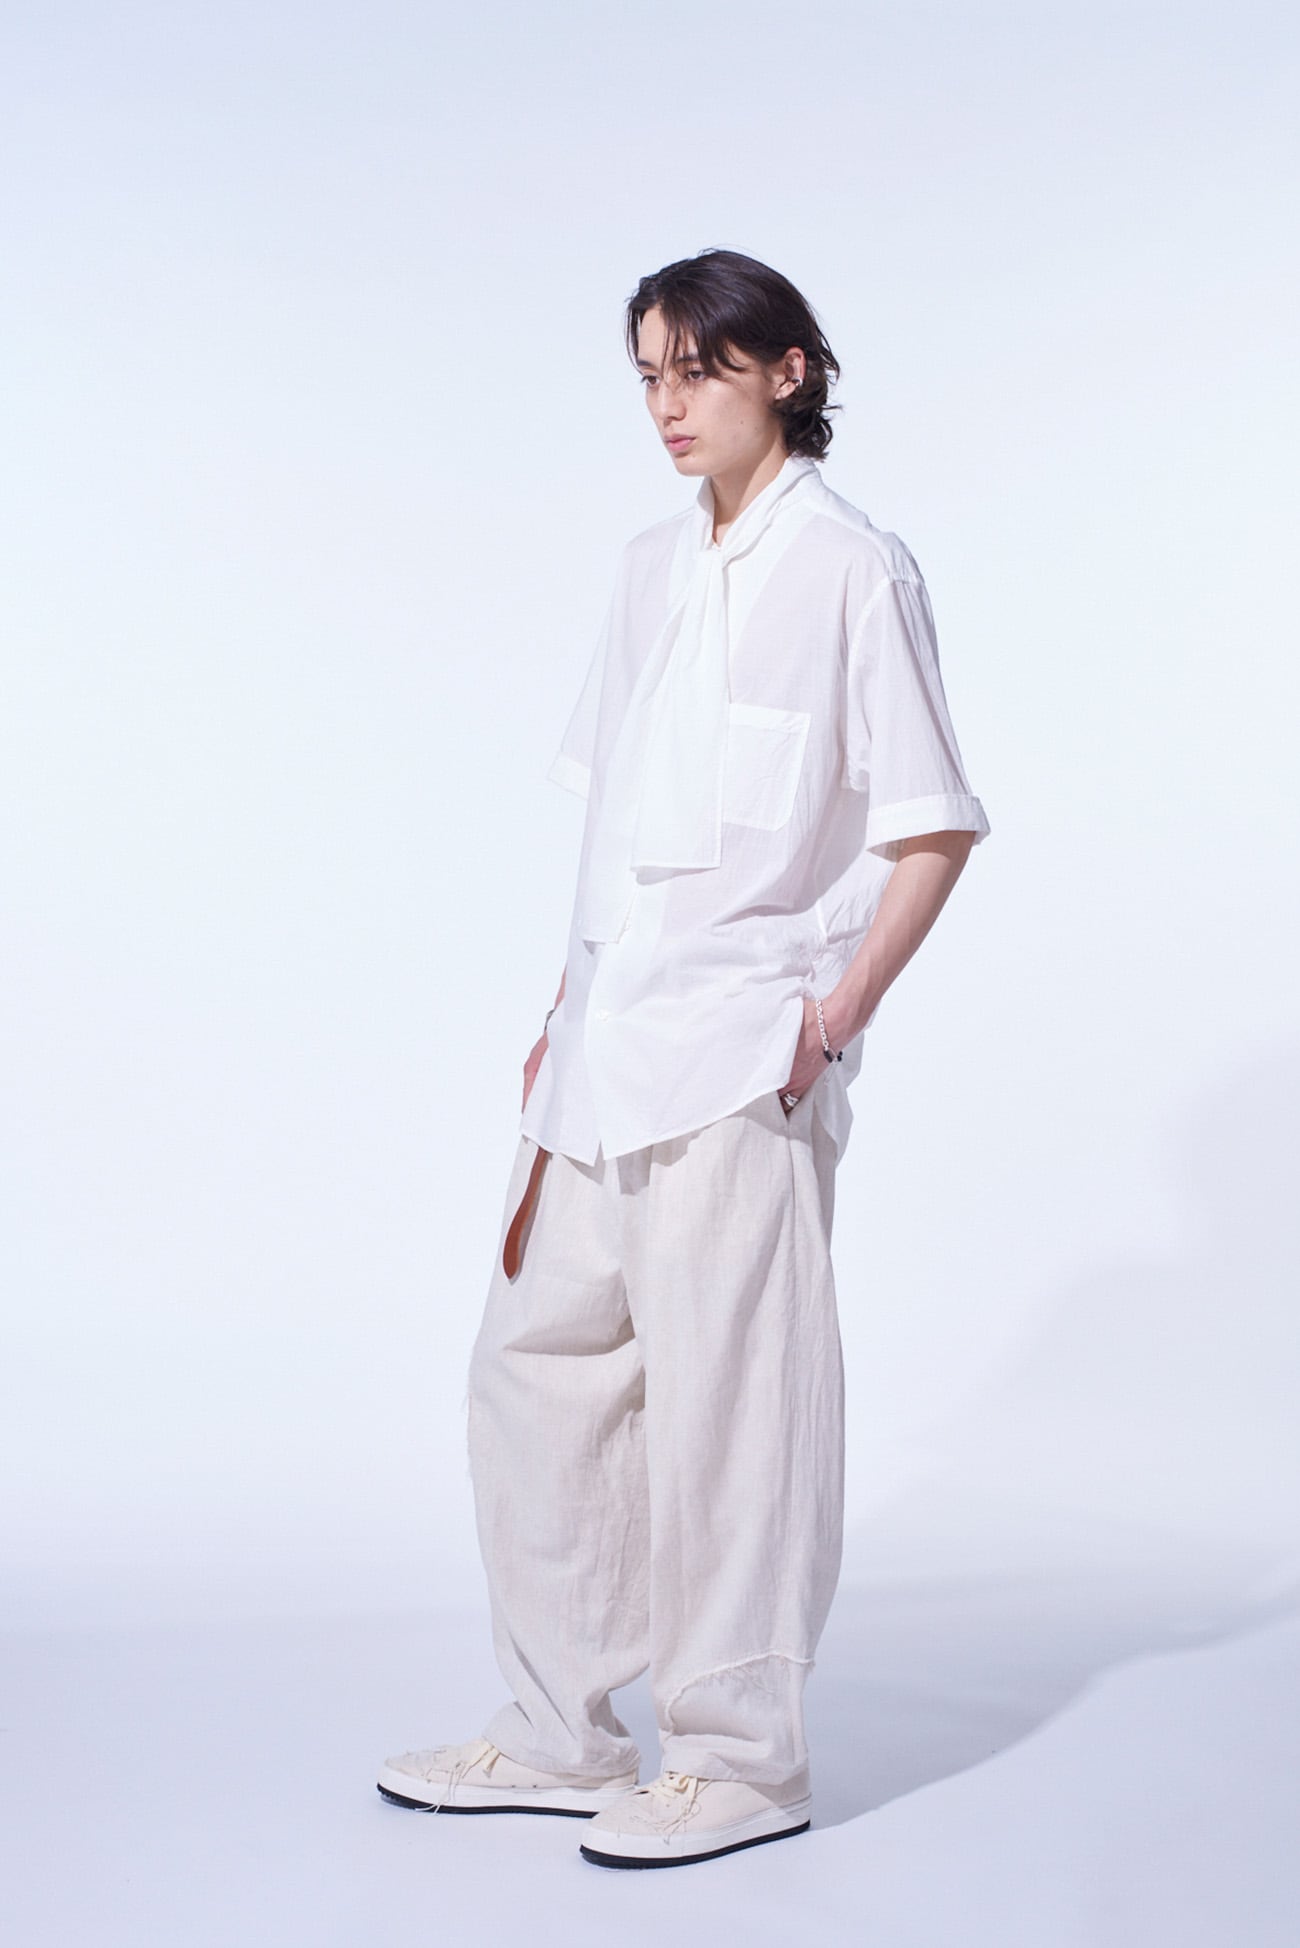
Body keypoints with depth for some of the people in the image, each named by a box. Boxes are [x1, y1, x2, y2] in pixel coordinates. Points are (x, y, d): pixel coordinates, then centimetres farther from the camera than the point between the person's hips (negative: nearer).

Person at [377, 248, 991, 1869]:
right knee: (536, 1362, 11)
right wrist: (570, 1010, 14)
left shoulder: (853, 571, -6)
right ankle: (557, 1735, 24)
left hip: (743, 1052, -8)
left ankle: (742, 1758, 13)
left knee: (723, 1398, -2)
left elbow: (934, 828, -7)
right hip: (610, 1047, 8)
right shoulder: (651, 571, 15)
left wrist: (839, 1015, -14)